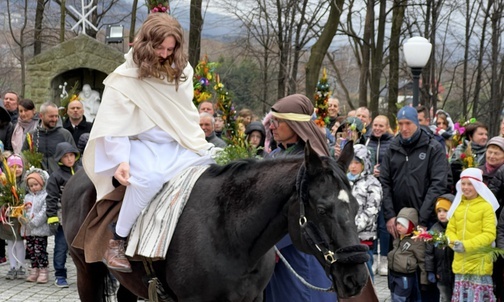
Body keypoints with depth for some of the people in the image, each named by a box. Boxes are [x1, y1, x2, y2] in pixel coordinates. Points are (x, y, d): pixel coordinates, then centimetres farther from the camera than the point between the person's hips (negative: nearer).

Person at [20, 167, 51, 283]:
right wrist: (23, 218, -7)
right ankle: (34, 270, 19)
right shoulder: (27, 197, 15)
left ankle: (43, 270, 1)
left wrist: (34, 222, -19)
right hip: (28, 230, 7)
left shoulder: (45, 196, -7)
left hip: (40, 229, -7)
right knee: (31, 250, 11)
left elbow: (44, 212, -15)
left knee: (40, 250, -6)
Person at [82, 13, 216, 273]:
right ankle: (117, 242, -24)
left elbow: (188, 113, 14)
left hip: (179, 144, 6)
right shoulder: (125, 78, -11)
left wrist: (201, 144, 4)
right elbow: (115, 125, -14)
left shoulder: (180, 70, 5)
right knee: (151, 176, -38)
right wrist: (121, 161, -25)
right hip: (143, 144, -6)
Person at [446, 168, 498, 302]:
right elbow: (450, 230, 11)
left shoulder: (486, 206, -8)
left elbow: (489, 234, -13)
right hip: (460, 263, 6)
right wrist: (455, 243, -11)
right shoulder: (457, 205, 11)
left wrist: (466, 245, -21)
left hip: (480, 263, -6)